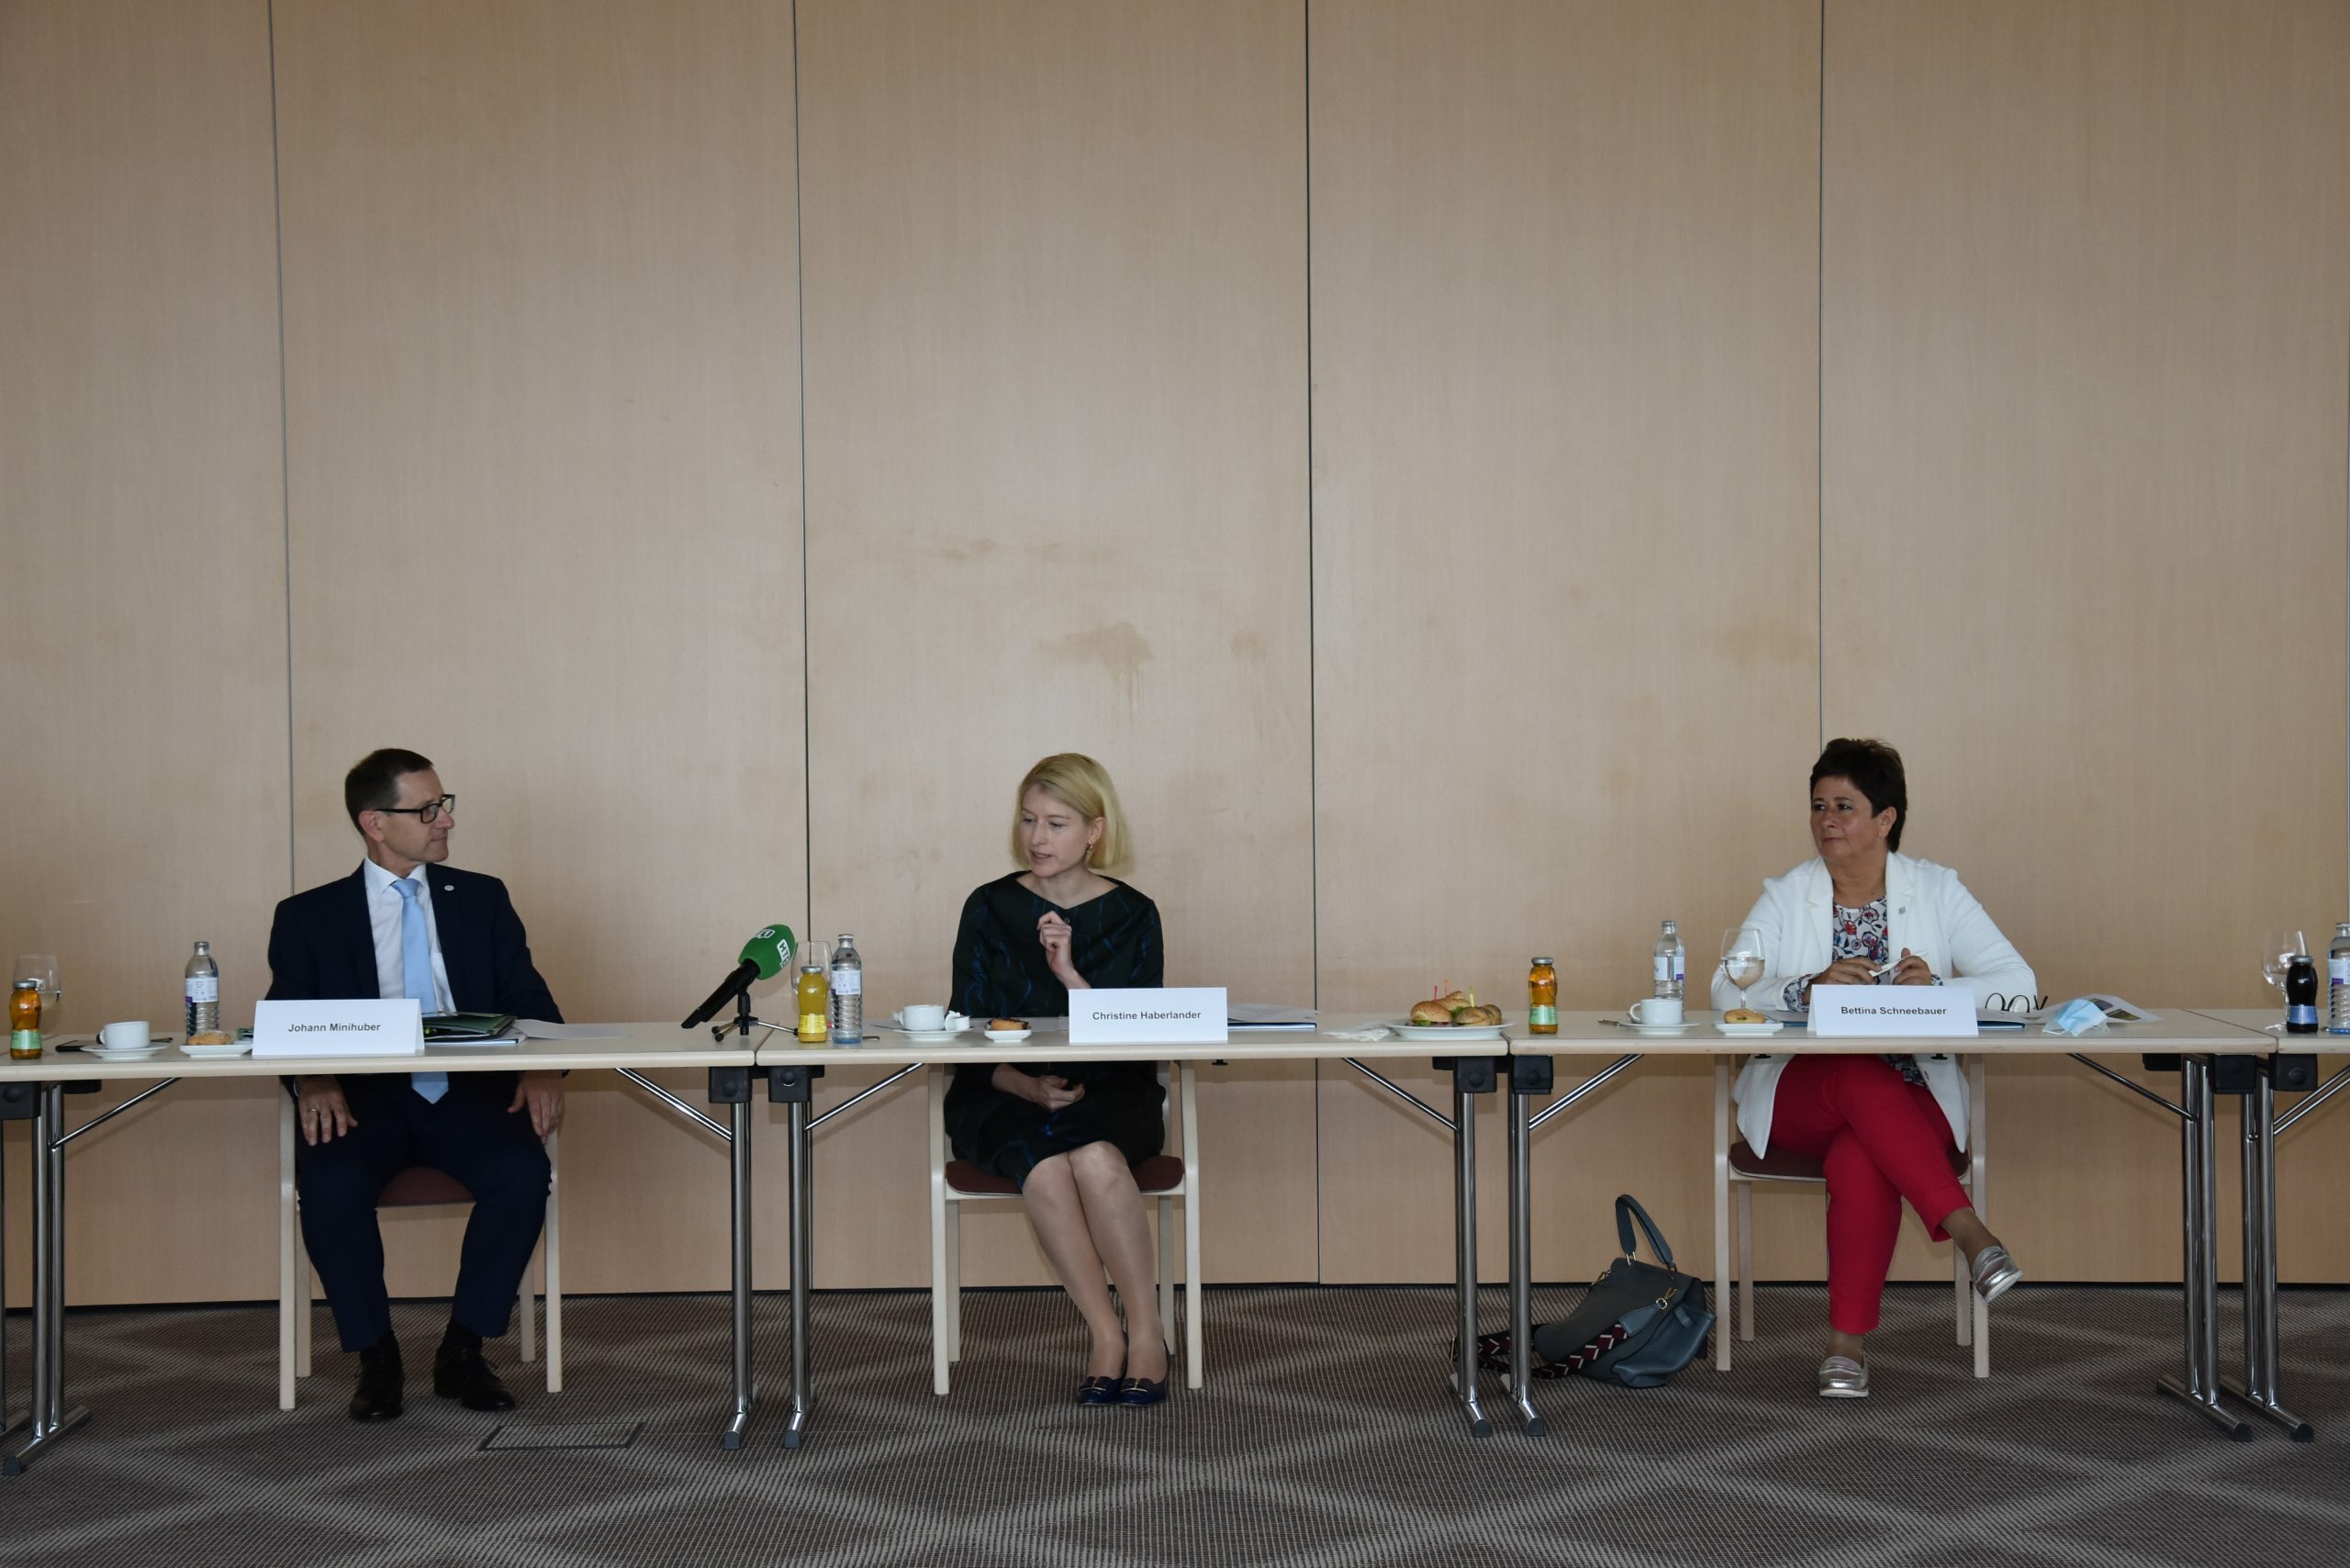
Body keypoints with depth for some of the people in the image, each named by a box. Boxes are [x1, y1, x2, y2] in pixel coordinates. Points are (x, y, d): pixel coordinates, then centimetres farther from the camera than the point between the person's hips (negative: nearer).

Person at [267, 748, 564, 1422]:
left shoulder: (481, 899, 16)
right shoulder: (309, 917, 11)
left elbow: (528, 1001, 9)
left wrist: (542, 1067, -13)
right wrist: (313, 1080, -20)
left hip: (469, 1093, 1)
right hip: (364, 1097, -1)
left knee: (522, 1172, -30)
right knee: (330, 1183, -33)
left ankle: (463, 1351, -11)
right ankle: (375, 1356, -11)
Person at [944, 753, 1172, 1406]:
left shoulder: (1132, 915, 4)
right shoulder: (989, 909, 4)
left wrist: (1072, 975, -18)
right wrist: (1030, 1087, -17)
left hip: (1111, 1098, 0)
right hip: (1005, 1100, 0)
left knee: (1096, 1157, -35)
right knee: (1045, 1166, -34)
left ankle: (1148, 1333, -22)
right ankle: (1107, 1337, -22)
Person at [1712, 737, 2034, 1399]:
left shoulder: (1937, 891, 5)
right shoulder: (1785, 897, 5)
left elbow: (2017, 981, -4)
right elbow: (1728, 991, -7)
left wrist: (1937, 990, -23)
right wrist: (1810, 990, -26)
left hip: (1912, 1092, 0)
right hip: (1801, 1092, 0)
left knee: (1861, 1156, -35)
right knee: (1860, 1079, -36)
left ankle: (1847, 1342, -29)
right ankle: (1966, 1228, -42)